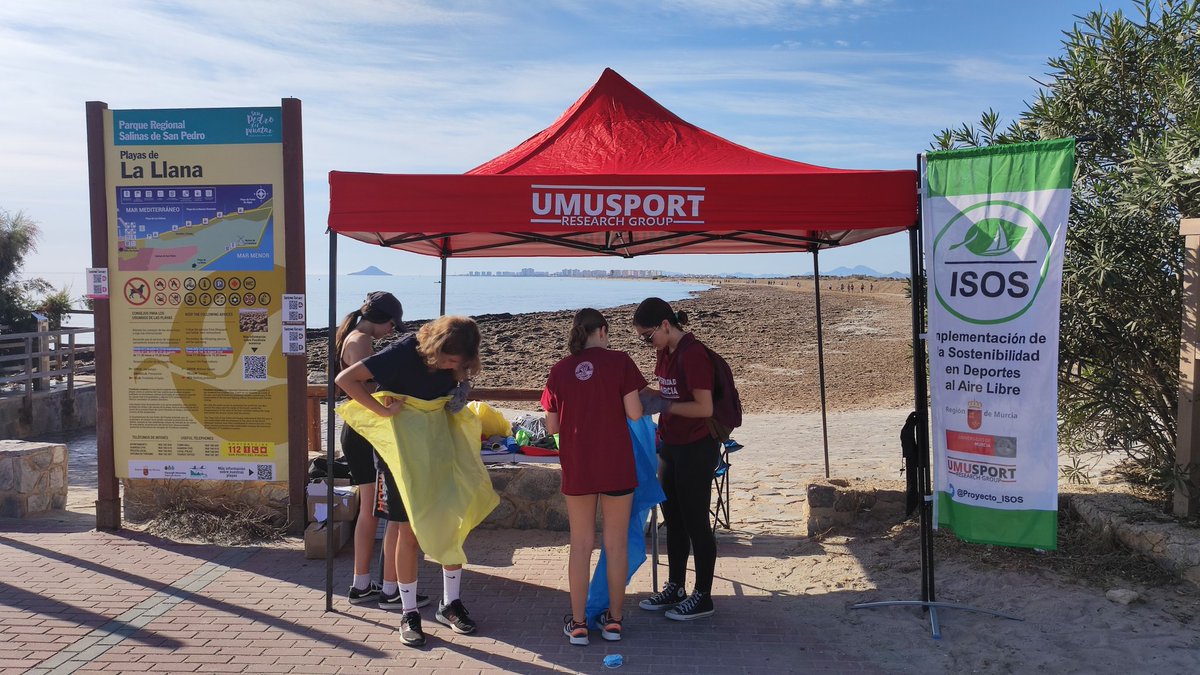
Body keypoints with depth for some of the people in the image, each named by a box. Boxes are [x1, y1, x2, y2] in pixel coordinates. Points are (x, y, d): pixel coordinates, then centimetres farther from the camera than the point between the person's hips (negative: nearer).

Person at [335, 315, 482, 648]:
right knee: (408, 529, 0)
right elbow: (345, 378, -25)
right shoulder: (404, 353, -24)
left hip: (438, 451, 5)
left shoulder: (454, 361, -7)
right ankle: (409, 613, 13)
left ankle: (450, 604, 20)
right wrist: (383, 410, -29)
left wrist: (461, 388, -7)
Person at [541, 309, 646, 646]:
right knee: (616, 542, 11)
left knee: (580, 543, 12)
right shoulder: (619, 361, -6)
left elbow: (551, 426, 4)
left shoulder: (560, 370, 1)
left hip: (577, 466, 2)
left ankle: (578, 623, 18)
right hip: (616, 465, -2)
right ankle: (614, 619, 22)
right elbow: (634, 413, -9)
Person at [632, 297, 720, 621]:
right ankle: (675, 588, 31)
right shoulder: (665, 352, 7)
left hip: (697, 448, -9)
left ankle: (703, 597, 16)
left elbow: (704, 407, -24)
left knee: (696, 522, 2)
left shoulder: (693, 353, -21)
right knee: (673, 520, 17)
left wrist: (663, 405, -19)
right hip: (671, 446, 9)